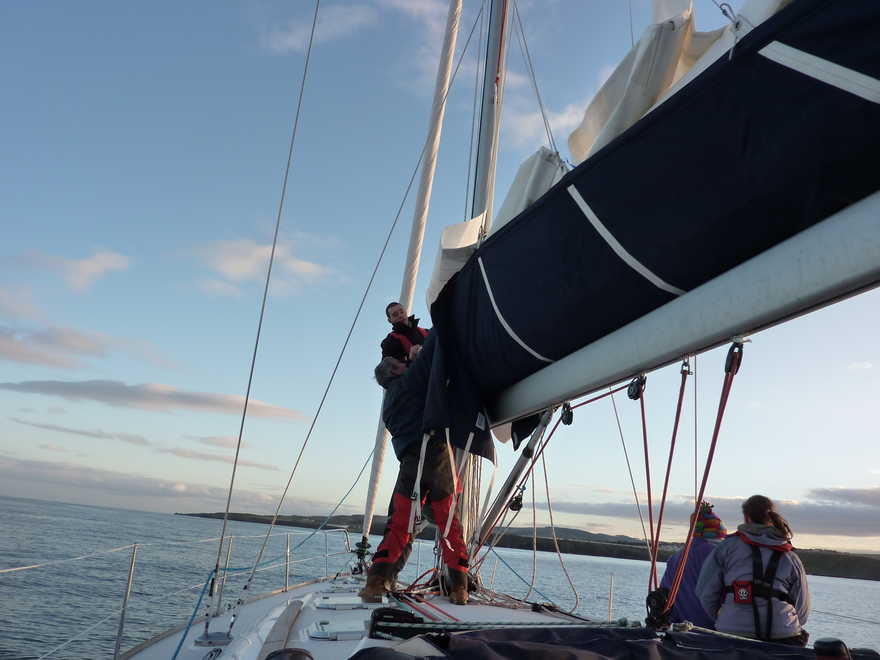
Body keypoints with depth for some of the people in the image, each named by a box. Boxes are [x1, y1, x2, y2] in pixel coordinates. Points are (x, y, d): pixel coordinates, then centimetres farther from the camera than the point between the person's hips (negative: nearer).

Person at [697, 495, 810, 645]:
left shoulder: (728, 546, 3)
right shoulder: (791, 558, 10)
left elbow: (705, 591, 3)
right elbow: (802, 611, 13)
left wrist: (722, 618, 20)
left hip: (732, 633, -2)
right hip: (783, 637, 2)